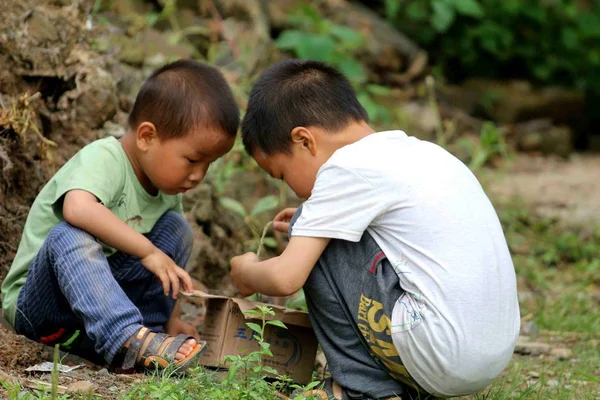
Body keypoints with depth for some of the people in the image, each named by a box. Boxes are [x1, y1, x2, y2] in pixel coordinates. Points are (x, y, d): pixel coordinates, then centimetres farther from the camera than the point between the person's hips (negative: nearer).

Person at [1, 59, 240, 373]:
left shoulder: (167, 186, 5)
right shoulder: (102, 159, -21)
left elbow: (164, 264, 15)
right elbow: (78, 208, -43)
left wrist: (171, 318, 3)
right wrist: (148, 250, -39)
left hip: (104, 291, 8)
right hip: (37, 301, -7)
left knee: (175, 228, -2)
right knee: (69, 236, -36)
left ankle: (147, 335, -11)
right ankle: (127, 340, -46)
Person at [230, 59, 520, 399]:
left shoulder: (348, 167, -8)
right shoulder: (419, 151, 16)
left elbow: (285, 278, -10)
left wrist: (246, 273, 12)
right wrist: (311, 225, 30)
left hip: (444, 362, -9)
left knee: (315, 243, 0)